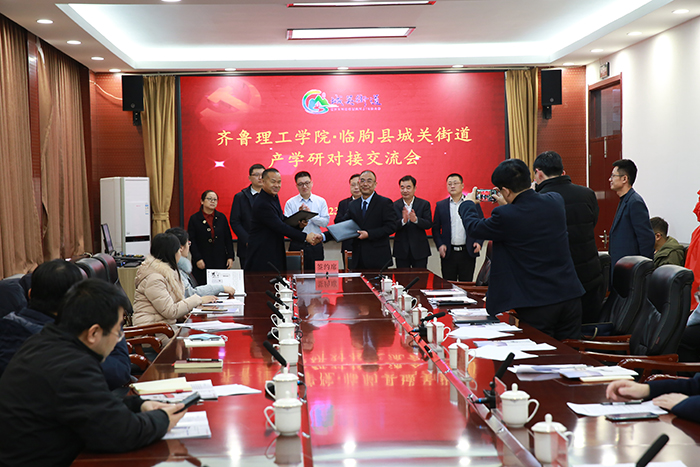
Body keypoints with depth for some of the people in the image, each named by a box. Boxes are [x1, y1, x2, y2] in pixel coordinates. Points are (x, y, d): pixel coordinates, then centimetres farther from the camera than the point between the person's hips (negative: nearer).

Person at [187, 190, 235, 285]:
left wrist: (230, 257, 3)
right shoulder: (194, 219, 1)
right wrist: (197, 259, -11)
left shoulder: (221, 217, 10)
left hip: (220, 261, 3)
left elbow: (228, 239, 11)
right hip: (202, 262, -3)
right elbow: (191, 241, -2)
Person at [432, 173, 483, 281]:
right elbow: (435, 229, 8)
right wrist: (439, 245, -7)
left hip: (468, 253, -1)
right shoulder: (440, 205, 7)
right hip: (448, 254, 1)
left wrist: (479, 242, -10)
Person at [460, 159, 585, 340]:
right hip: (570, 295, 5)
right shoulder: (556, 201, 1)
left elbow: (474, 227, 3)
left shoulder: (505, 216, -16)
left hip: (537, 302, -5)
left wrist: (468, 203, 23)